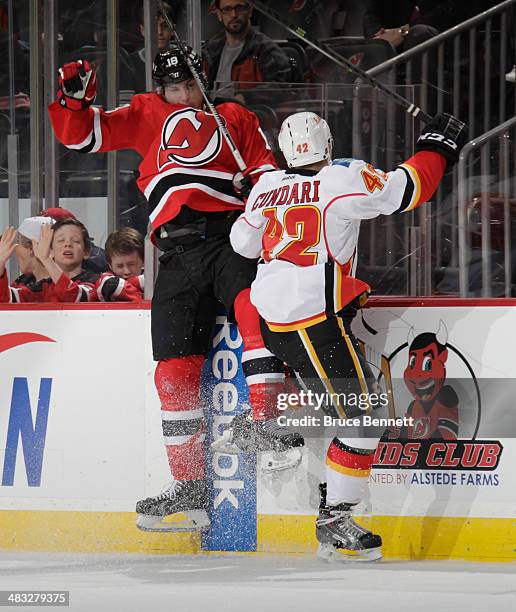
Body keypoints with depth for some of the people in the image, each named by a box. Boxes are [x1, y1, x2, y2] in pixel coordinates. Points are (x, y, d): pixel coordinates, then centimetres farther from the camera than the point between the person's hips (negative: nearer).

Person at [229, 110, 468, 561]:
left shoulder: (267, 187, 7)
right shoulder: (342, 179, -11)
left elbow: (243, 243, 20)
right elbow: (401, 191, -14)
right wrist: (435, 149, 1)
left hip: (272, 317, 8)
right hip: (316, 322, -8)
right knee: (362, 416, -4)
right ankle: (334, 521, -5)